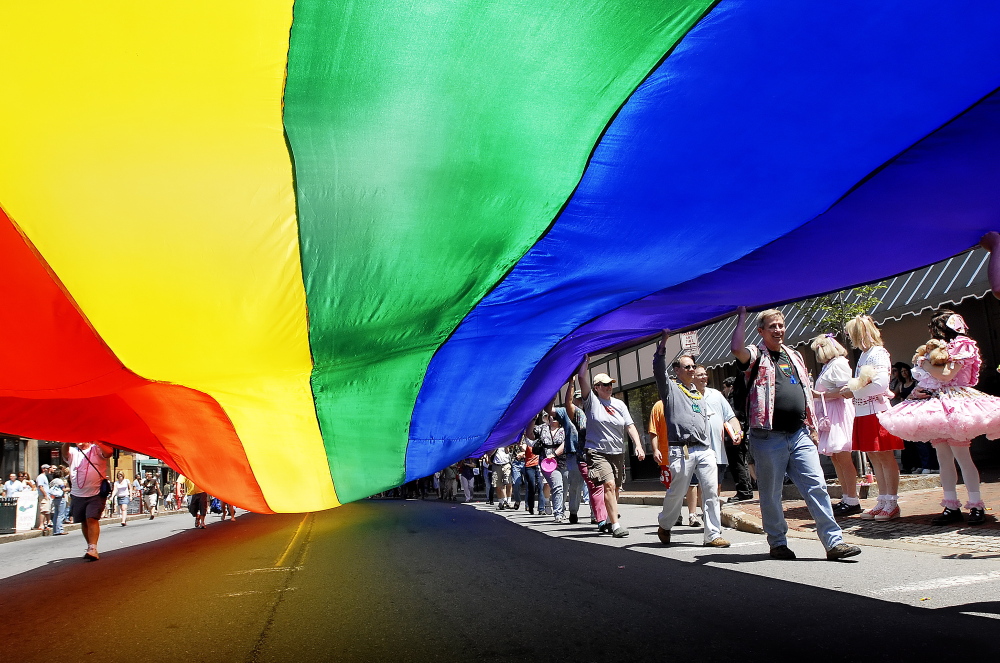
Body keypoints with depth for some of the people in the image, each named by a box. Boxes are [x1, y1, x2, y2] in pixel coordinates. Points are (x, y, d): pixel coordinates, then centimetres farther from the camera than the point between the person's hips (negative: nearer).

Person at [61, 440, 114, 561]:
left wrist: (96, 441, -27)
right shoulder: (72, 452, 10)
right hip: (78, 494, 5)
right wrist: (67, 442, -30)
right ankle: (90, 546, 26)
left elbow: (108, 452, -18)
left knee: (92, 519, -15)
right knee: (84, 522, 13)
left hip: (96, 493, -5)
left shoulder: (96, 449, 2)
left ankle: (93, 549, -20)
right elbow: (65, 453, -13)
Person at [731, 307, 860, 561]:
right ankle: (778, 543, 18)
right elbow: (736, 349, -25)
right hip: (768, 437, -5)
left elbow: (806, 392, 24)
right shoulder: (756, 356, -1)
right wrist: (742, 316, -18)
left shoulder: (794, 356, 18)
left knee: (816, 486, -1)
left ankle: (834, 541, 2)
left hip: (799, 434, 5)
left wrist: (812, 426, 18)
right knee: (771, 493, 5)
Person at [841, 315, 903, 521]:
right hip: (864, 413, 9)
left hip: (878, 413, -9)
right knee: (874, 458, 11)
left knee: (885, 457, -2)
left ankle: (892, 504, 4)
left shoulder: (878, 353, -12)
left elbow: (881, 384, -22)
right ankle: (882, 502, 18)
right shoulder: (863, 355, 14)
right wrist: (850, 388, 3)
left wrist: (853, 392, -16)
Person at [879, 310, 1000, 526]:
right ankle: (951, 506, 9)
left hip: (953, 406, -8)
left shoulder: (961, 347, -4)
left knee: (961, 455, -9)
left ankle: (976, 506, -2)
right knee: (943, 458, 6)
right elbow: (930, 379, 16)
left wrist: (925, 363, -5)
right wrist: (922, 361, 3)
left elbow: (946, 375, -18)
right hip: (938, 408, 8)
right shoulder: (942, 349, 20)